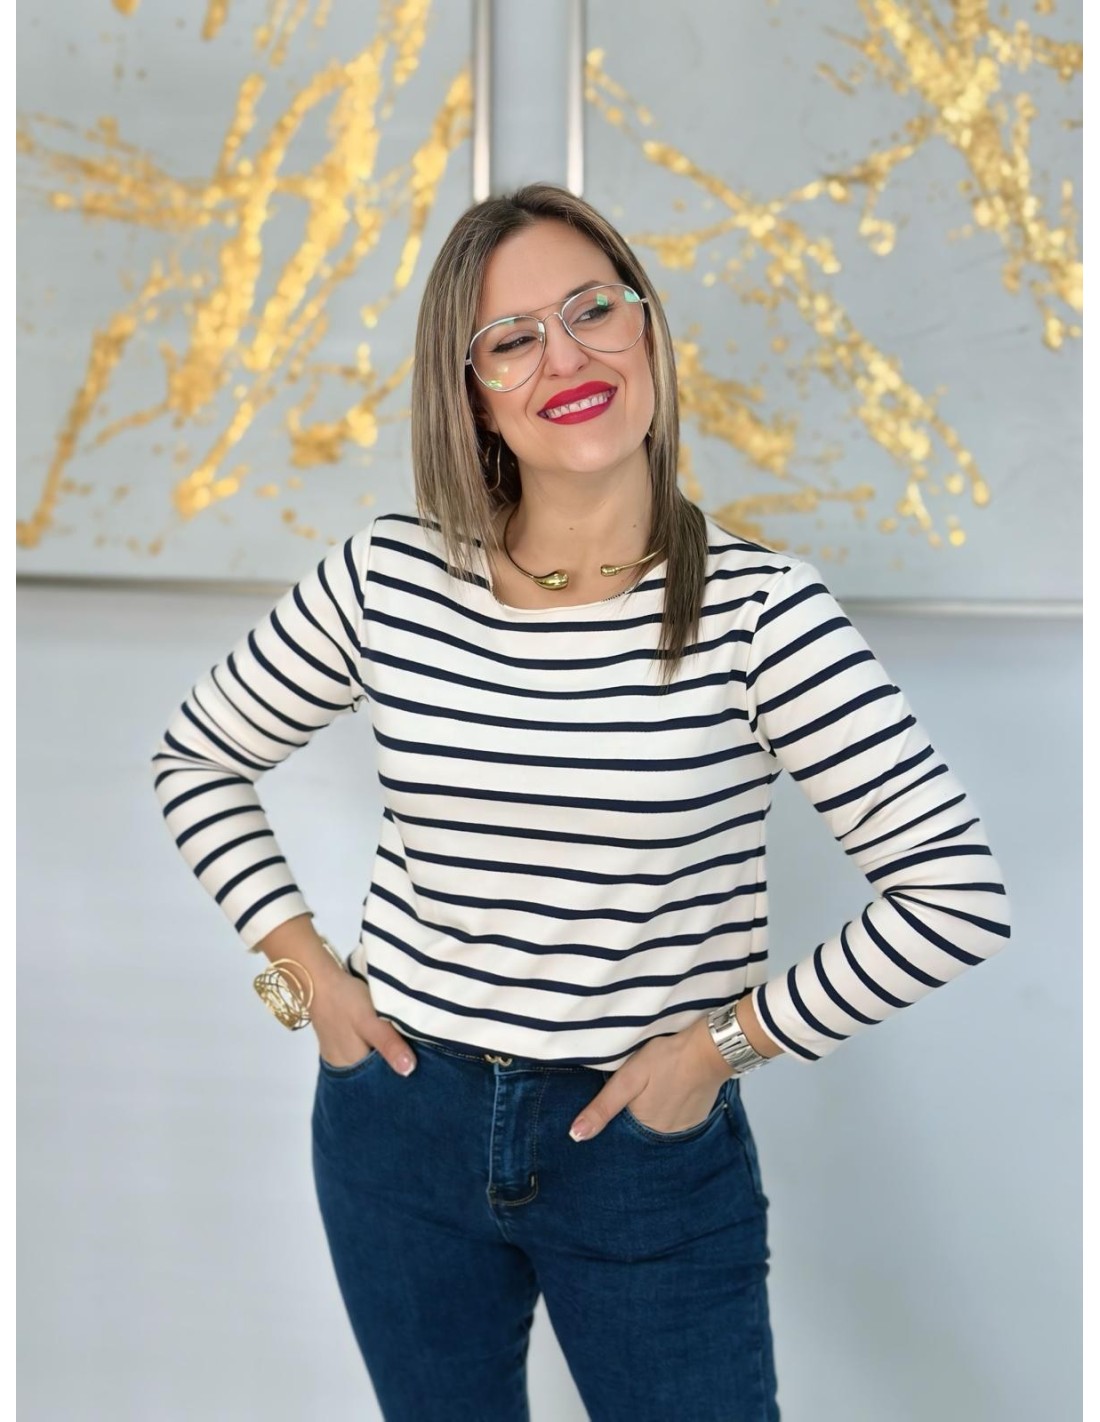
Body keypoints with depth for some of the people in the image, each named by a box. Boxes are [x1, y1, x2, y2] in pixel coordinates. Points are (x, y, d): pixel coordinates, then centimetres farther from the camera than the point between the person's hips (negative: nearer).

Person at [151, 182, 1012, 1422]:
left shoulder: (754, 606, -16)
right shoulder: (387, 579, -7)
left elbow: (955, 893, -16)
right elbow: (197, 759, 8)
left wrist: (721, 1045, -12)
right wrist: (304, 970, 0)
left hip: (652, 1144, -2)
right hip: (399, 1119, 3)